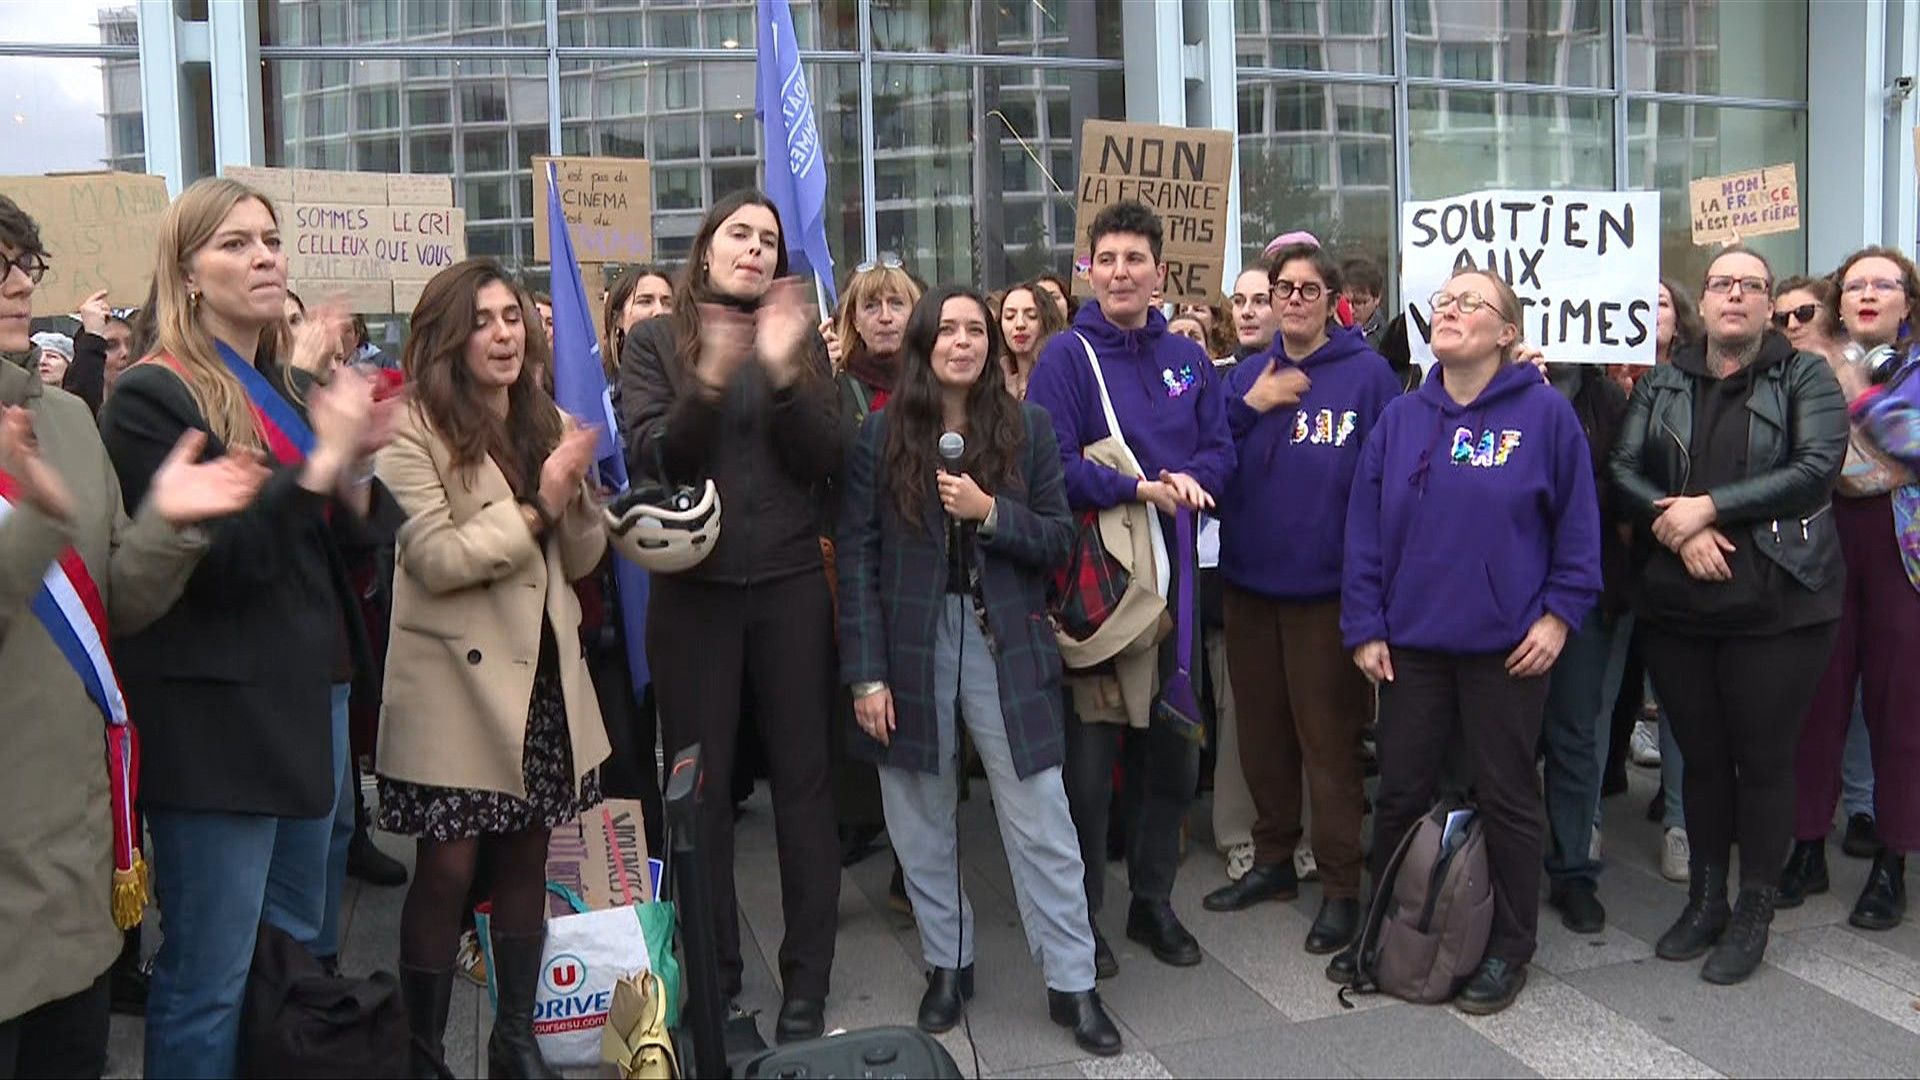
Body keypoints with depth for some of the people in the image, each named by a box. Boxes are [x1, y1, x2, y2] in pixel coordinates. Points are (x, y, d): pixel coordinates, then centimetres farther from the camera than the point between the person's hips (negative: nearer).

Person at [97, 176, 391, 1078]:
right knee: (209, 979, 2)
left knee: (300, 954, 18)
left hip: (308, 694, 8)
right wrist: (321, 461, -24)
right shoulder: (153, 397, -11)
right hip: (217, 719, -8)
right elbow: (213, 563, -19)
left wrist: (356, 464, -2)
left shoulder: (283, 389, 14)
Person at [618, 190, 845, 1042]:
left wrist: (784, 373, -18)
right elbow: (649, 459, -9)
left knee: (803, 779, 3)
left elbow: (826, 459, -3)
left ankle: (807, 985, 14)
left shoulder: (803, 341, 8)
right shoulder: (655, 342, 4)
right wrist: (709, 385, -25)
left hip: (792, 585, 1)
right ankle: (712, 978, 20)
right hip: (693, 588, -1)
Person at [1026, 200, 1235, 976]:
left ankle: (1154, 903, 31)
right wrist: (1141, 489, -25)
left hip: (1170, 576, 5)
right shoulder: (1067, 357, -7)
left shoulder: (1188, 360, 9)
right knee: (1089, 757, 2)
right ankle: (1081, 917, 17)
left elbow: (1220, 450, 5)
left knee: (1172, 751, 14)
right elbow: (1052, 466, -16)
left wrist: (1188, 480, -15)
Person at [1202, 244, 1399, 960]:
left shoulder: (1367, 375, -7)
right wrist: (1248, 407, -10)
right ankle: (1273, 860, 32)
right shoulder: (1246, 376, 8)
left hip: (1325, 586, -5)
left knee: (1327, 739, 2)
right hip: (1248, 582, 5)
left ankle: (1341, 886, 15)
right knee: (1261, 731, 16)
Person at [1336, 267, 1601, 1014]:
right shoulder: (1400, 420, 5)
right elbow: (1364, 530, 4)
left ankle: (1508, 950, 25)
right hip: (1411, 643, 4)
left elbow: (1578, 523, -3)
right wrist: (1364, 628, -1)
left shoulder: (1544, 413, -6)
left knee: (1507, 797, 9)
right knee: (1399, 792, 13)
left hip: (1507, 646, -3)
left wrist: (1559, 614, -8)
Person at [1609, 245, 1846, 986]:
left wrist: (1710, 507, -17)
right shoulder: (1661, 385, 10)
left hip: (1776, 604, -3)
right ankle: (1705, 899, 27)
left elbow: (1817, 469, -13)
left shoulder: (1805, 378, 1)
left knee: (1763, 757, 4)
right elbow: (1623, 471, 0)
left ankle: (1755, 912, 19)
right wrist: (1677, 528, -16)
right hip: (1677, 603, 3)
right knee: (1700, 756, 13)